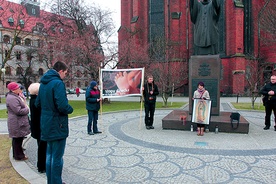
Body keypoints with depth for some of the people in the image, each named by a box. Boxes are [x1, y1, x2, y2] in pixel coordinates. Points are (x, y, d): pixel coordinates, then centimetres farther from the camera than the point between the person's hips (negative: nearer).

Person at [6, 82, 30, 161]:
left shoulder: (15, 96, 13)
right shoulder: (12, 99, -21)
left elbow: (21, 106, 24)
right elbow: (19, 111, -26)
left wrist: (25, 106, 4)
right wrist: (27, 109, -10)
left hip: (19, 122, 11)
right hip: (17, 123, -11)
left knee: (18, 139, 19)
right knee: (17, 139, 1)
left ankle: (18, 153, 32)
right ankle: (18, 156, 12)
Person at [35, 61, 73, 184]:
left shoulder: (43, 83, 9)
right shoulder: (58, 83, -19)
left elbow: (37, 104, 15)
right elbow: (63, 106, -28)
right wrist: (70, 109, -9)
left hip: (46, 124, 9)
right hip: (57, 125, -9)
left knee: (49, 154, 20)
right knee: (57, 157, 4)